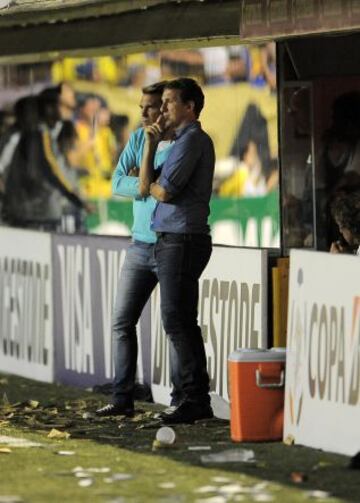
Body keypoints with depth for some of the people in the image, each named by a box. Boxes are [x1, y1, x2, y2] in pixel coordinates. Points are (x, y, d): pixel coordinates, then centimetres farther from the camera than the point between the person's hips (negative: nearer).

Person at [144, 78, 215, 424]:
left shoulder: (192, 139, -11)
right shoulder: (185, 140, 21)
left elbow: (164, 191, -16)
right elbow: (149, 184, 16)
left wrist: (151, 185, 6)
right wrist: (151, 144, 5)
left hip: (182, 240, -10)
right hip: (173, 240, 10)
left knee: (177, 320, -12)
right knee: (181, 321, 10)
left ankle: (195, 399, -12)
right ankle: (197, 399, 12)